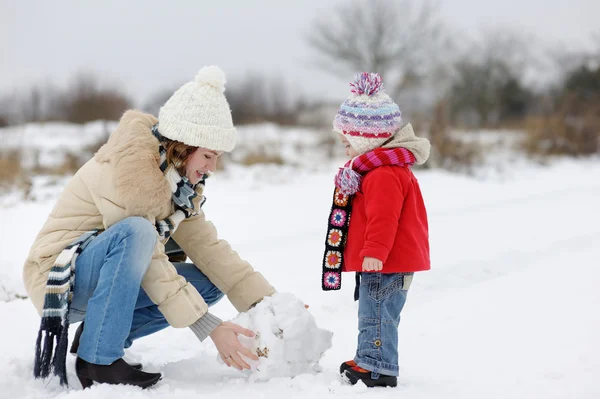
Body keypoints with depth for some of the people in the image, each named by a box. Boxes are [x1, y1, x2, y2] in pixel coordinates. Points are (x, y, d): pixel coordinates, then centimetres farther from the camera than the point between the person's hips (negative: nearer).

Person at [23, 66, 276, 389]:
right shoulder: (129, 168, -24)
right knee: (136, 232, -36)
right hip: (61, 276, -9)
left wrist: (270, 303, -11)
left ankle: (100, 332, 2)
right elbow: (148, 260, -28)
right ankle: (97, 360, -24)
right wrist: (209, 327, -30)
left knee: (213, 282, -2)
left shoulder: (178, 178, 3)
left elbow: (206, 244, -2)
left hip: (103, 281, 9)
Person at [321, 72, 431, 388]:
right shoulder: (375, 168, 17)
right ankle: (368, 360, 27)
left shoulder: (384, 175, -21)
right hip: (380, 262, 11)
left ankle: (378, 369, -6)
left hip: (386, 264, -11)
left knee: (377, 314, -8)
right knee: (374, 313, 18)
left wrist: (375, 252, -32)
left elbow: (383, 218, -29)